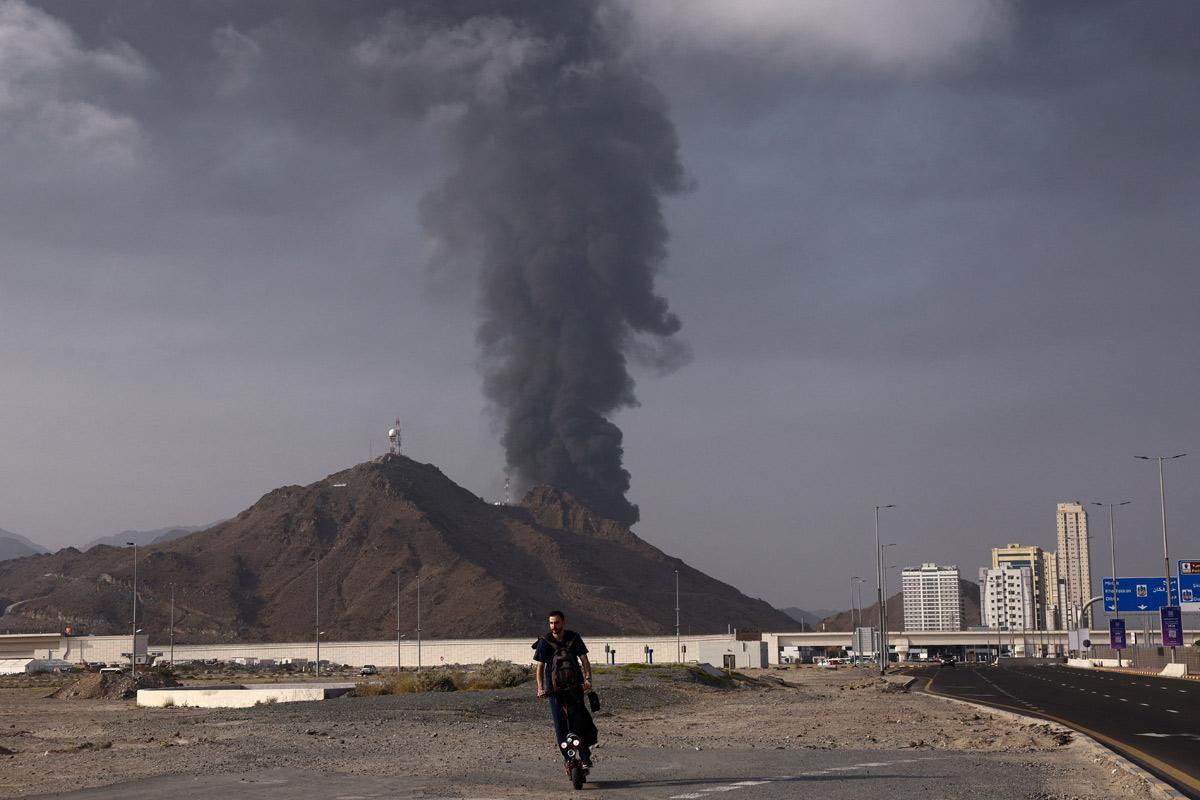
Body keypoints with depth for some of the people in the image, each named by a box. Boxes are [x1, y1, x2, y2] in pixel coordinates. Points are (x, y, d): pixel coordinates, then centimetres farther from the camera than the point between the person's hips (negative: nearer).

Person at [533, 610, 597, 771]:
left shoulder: (574, 638, 3)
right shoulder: (544, 642, 2)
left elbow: (584, 660, -3)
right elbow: (540, 666, 2)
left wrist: (588, 679, -19)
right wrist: (540, 688, -11)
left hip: (575, 685, 0)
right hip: (554, 689, 0)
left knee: (579, 722, -9)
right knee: (560, 725, -4)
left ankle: (585, 759, -5)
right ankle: (567, 759, 4)